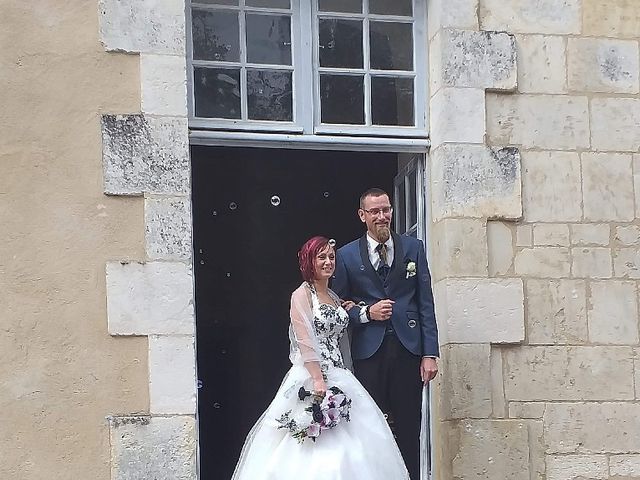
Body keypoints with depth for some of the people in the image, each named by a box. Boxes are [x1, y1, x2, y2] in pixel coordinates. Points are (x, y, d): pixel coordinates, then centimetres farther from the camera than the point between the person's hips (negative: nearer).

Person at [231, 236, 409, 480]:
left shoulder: (334, 297, 18)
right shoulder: (302, 294, -4)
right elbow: (305, 341, -13)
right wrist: (318, 379, -22)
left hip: (338, 375, 7)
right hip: (311, 375, -7)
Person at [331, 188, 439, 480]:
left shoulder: (413, 248, 9)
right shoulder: (346, 255, 6)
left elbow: (425, 303, 6)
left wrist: (430, 353, -1)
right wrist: (366, 313, -9)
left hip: (408, 348, 1)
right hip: (368, 350, -1)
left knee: (408, 429, 3)